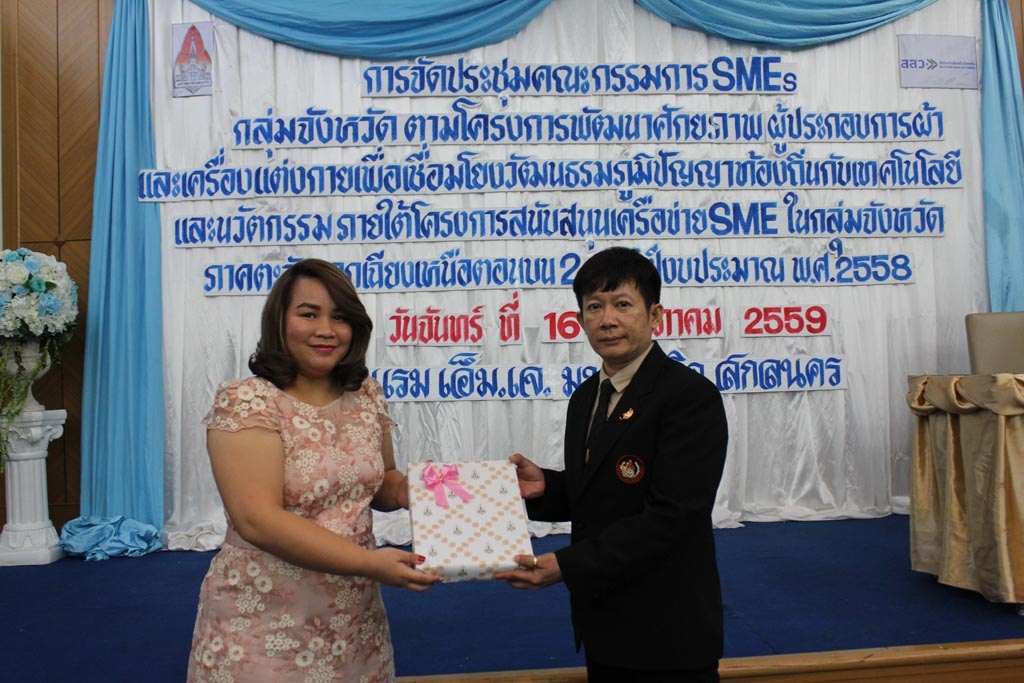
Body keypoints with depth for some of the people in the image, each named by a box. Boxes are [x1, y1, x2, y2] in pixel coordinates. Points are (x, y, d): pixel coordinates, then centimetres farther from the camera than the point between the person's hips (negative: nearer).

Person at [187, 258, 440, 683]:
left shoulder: (366, 395, 2)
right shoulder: (246, 402, -15)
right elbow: (257, 520, -23)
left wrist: (407, 490, -9)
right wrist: (369, 562, -27)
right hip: (266, 631, -5)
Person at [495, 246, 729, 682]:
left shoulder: (691, 396, -18)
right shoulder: (585, 397, 6)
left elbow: (671, 515, -23)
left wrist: (567, 565, -26)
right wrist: (544, 487, -7)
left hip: (669, 634, -6)